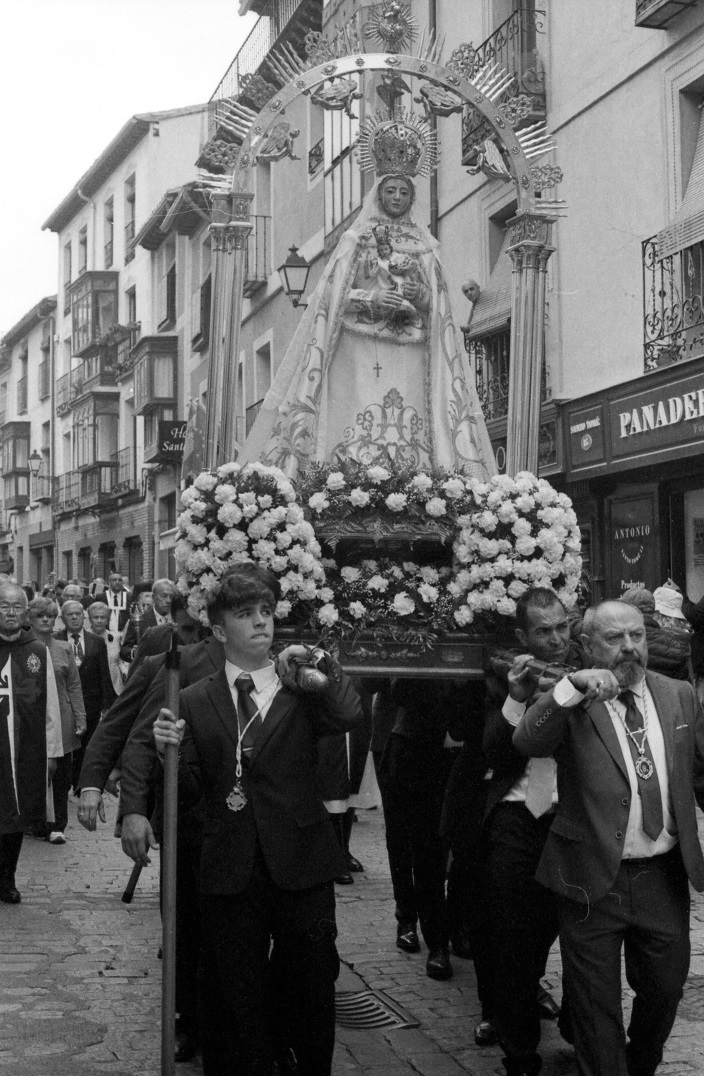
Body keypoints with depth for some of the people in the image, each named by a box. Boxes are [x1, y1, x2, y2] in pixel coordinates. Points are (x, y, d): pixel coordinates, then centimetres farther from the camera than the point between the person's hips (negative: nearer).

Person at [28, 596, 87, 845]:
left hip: (61, 721, 2)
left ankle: (57, 826, 9)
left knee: (61, 777, 2)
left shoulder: (64, 649, 9)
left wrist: (80, 718, 2)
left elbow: (74, 686, 9)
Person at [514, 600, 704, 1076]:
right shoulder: (569, 703, -7)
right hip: (596, 879, -4)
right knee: (596, 1004, 6)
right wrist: (573, 686, -33)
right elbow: (527, 743, -24)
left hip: (664, 876, 4)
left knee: (666, 987, 19)